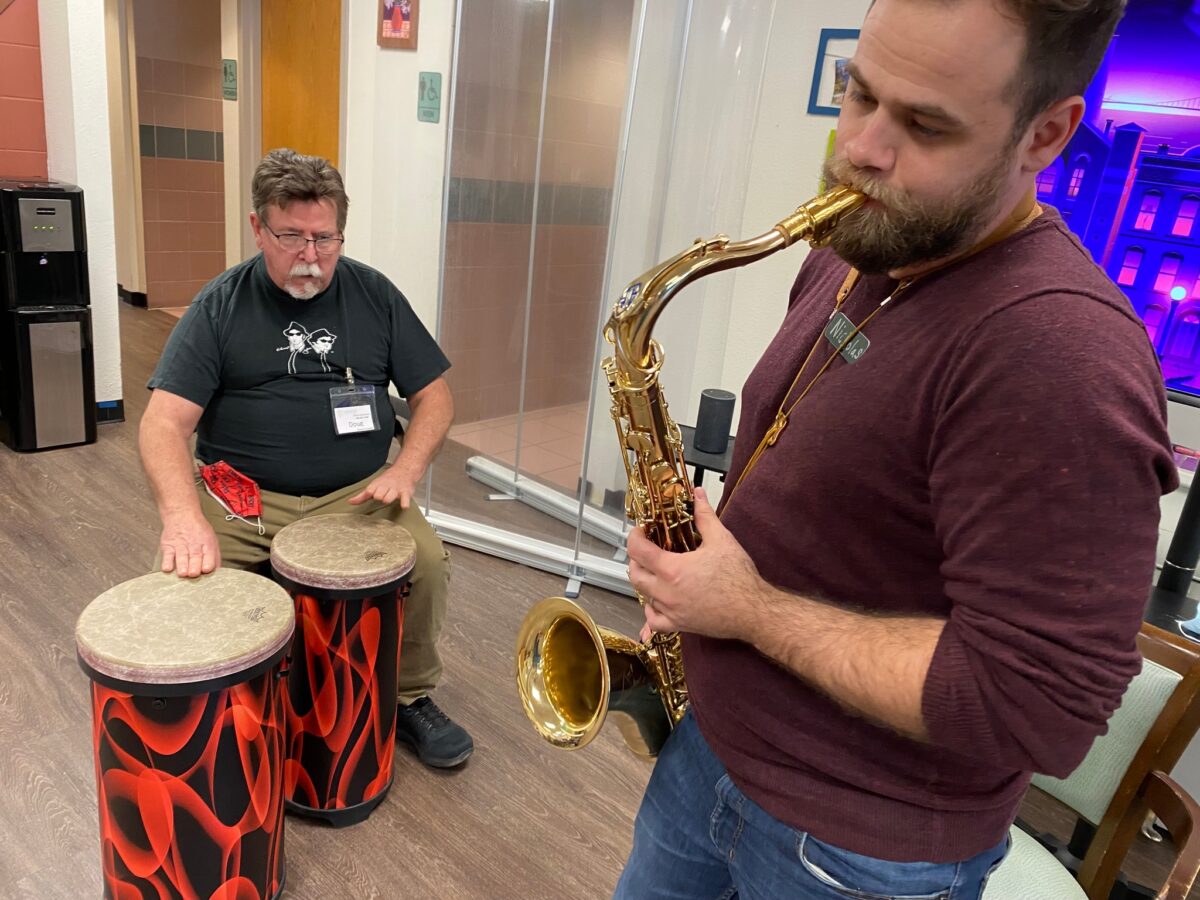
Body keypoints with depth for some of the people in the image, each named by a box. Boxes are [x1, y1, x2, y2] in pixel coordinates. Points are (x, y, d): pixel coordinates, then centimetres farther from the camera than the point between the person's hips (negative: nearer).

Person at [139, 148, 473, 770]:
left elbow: (433, 395, 6)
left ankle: (410, 698, 5)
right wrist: (184, 516, -28)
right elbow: (165, 421, -9)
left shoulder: (374, 295, 5)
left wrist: (405, 469, -13)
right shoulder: (220, 306, 0)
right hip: (240, 497, 0)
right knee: (179, 582, -25)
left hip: (356, 495, 1)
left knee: (427, 561, -24)